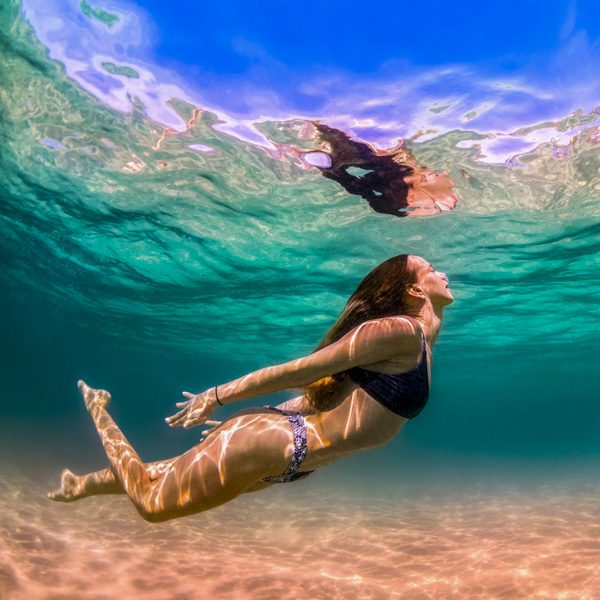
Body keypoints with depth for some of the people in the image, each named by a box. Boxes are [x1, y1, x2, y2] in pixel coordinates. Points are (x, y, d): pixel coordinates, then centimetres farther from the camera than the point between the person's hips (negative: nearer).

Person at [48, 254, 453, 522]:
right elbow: (297, 371, -15)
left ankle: (82, 486, 43)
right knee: (152, 503, 11)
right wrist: (217, 397, -8)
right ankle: (98, 408, 26)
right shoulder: (399, 330, -17)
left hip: (287, 449, 8)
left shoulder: (422, 339, 13)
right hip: (266, 444, -8)